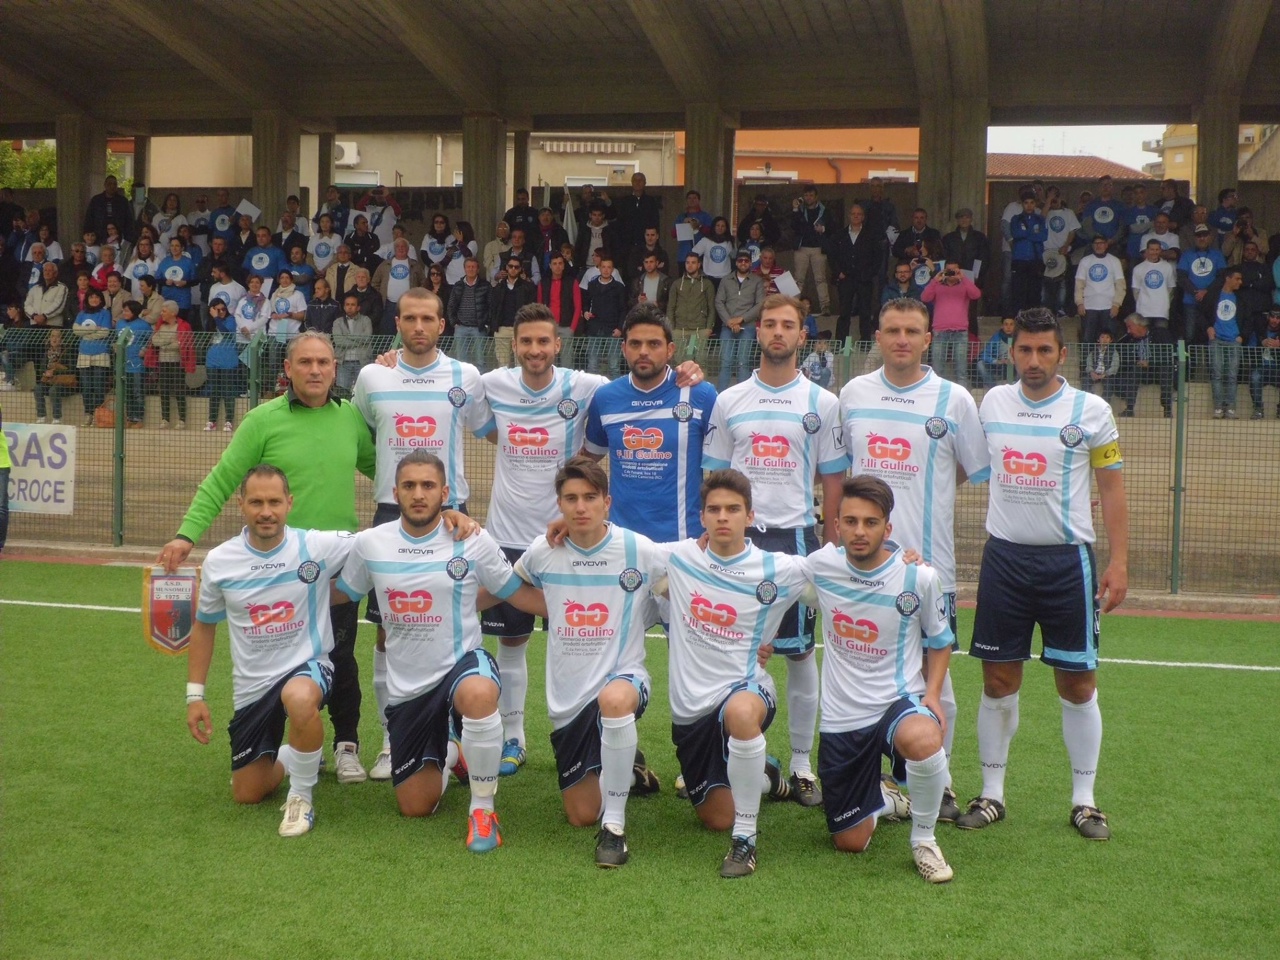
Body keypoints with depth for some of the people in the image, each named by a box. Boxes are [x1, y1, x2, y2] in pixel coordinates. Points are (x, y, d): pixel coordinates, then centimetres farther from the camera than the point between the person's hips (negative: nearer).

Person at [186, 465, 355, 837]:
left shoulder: (317, 547, -15)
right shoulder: (219, 561, -6)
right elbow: (204, 625, 9)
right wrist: (195, 696, 7)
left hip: (307, 667, -4)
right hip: (251, 685, 4)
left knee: (299, 698, -42)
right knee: (247, 795, 11)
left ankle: (301, 796, -16)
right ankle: (289, 757, 46)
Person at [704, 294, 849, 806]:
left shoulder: (822, 404, 4)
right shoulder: (729, 401, 8)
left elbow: (833, 480, 5)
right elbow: (714, 476, 12)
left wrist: (833, 545, 0)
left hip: (795, 535, -1)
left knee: (800, 651, 3)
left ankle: (802, 763, 13)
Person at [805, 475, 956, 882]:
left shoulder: (919, 577, -11)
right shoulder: (820, 566, -6)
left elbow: (939, 640, 5)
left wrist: (933, 695, -8)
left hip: (899, 700, -3)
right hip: (841, 717, 3)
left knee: (921, 739, -41)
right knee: (851, 843, 7)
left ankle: (924, 839, -12)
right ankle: (883, 798, 44)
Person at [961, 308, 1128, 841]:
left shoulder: (1091, 411, -2)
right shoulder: (992, 402, 6)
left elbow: (1112, 490, 0)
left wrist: (1119, 562, -6)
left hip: (1067, 560, -2)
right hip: (1004, 557, 2)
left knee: (1078, 684, 2)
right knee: (999, 681, 5)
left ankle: (1084, 800, 15)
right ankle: (991, 794, 16)